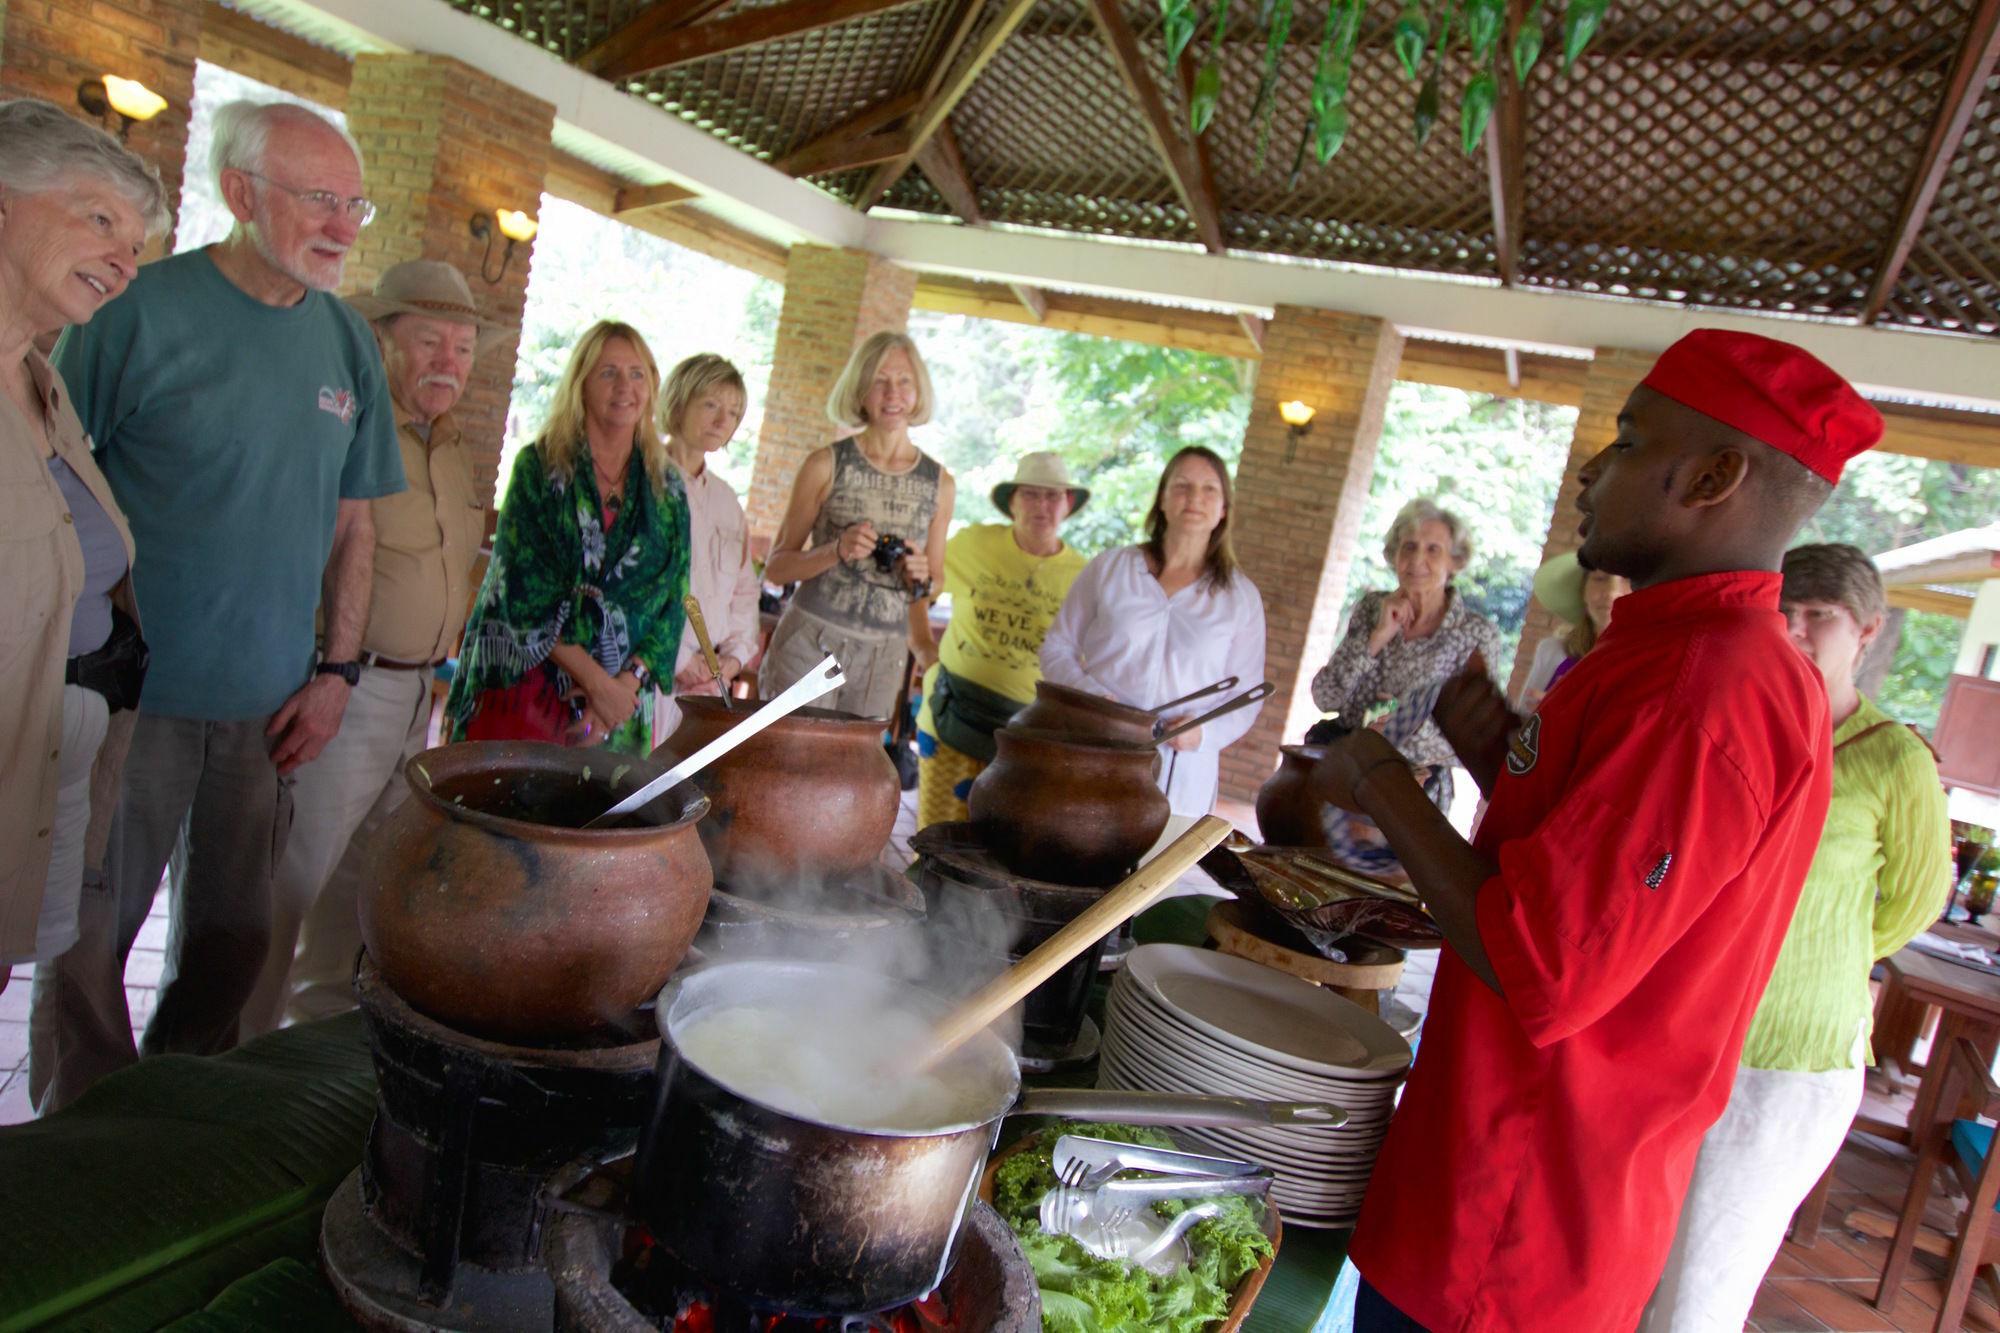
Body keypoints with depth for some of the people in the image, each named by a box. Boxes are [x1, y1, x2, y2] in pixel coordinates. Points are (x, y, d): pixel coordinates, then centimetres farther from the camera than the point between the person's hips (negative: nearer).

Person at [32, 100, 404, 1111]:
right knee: (87, 941, 7)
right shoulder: (141, 307, -8)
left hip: (271, 705, 4)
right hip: (130, 697, -4)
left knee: (233, 942, 14)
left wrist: (338, 670, 3)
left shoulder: (346, 344, 6)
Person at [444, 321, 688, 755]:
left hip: (621, 699, 2)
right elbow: (523, 591, -9)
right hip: (524, 689, -2)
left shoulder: (667, 491, 8)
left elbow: (670, 602, 4)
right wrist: (597, 681, -15)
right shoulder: (540, 466, -1)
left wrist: (628, 682, -11)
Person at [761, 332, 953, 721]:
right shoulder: (827, 465, -3)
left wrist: (921, 580, -5)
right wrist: (836, 551, -15)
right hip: (810, 644, -2)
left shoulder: (939, 484, 5)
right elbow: (775, 568, 0)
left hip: (884, 658, 3)